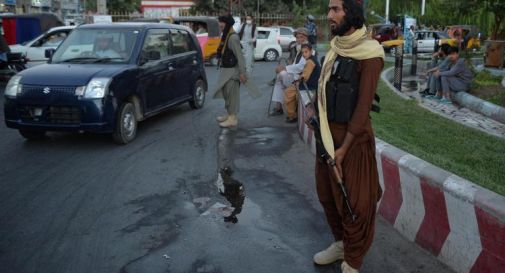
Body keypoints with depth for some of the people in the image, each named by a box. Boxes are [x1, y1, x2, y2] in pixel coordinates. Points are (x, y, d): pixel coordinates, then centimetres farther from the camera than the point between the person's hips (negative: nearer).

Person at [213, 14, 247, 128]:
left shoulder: (233, 37, -18)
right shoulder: (226, 36, 11)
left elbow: (239, 55, -21)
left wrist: (242, 72, -23)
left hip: (232, 71, -10)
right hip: (226, 70, 10)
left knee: (232, 93, -5)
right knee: (226, 92, 18)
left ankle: (233, 118, 1)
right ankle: (229, 114, 31)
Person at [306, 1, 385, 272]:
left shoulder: (369, 52, -16)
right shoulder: (335, 46, 7)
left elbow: (364, 104, -18)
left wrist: (344, 148, -17)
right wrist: (314, 108, 0)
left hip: (352, 137, -8)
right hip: (327, 133, 8)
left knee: (354, 203, 5)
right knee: (328, 194, 20)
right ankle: (340, 243, 40)